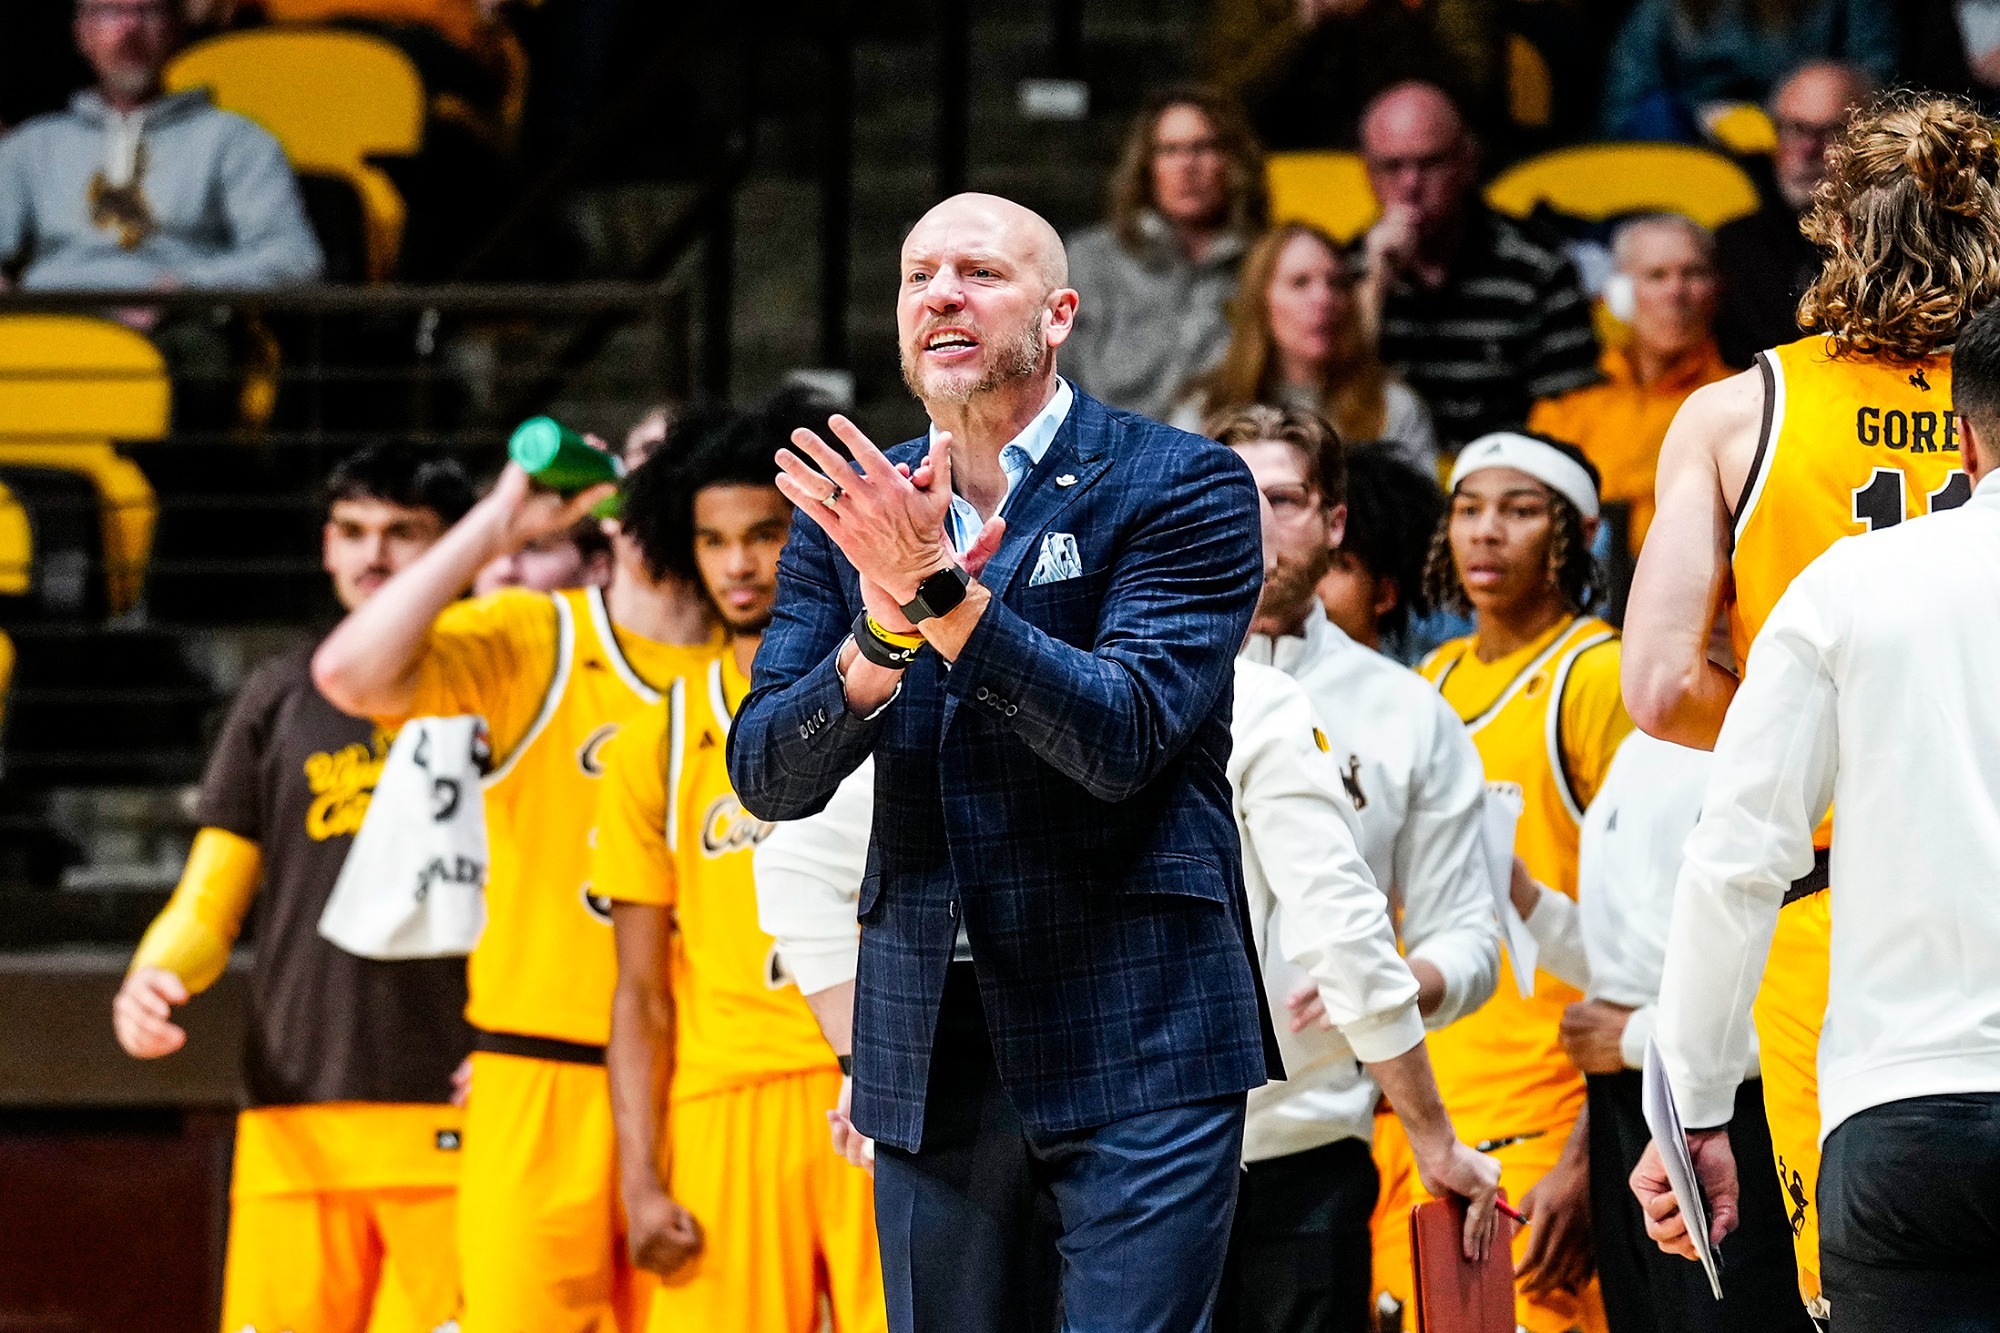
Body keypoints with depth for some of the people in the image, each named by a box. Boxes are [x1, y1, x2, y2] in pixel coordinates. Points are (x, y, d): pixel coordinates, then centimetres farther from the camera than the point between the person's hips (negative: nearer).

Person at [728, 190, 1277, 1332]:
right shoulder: (851, 512, 11)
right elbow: (768, 780, 4)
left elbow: (1124, 736, -15)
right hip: (928, 1046, 5)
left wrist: (941, 590, -24)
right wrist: (883, 638, -15)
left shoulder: (1183, 488, -2)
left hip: (1133, 1036, -5)